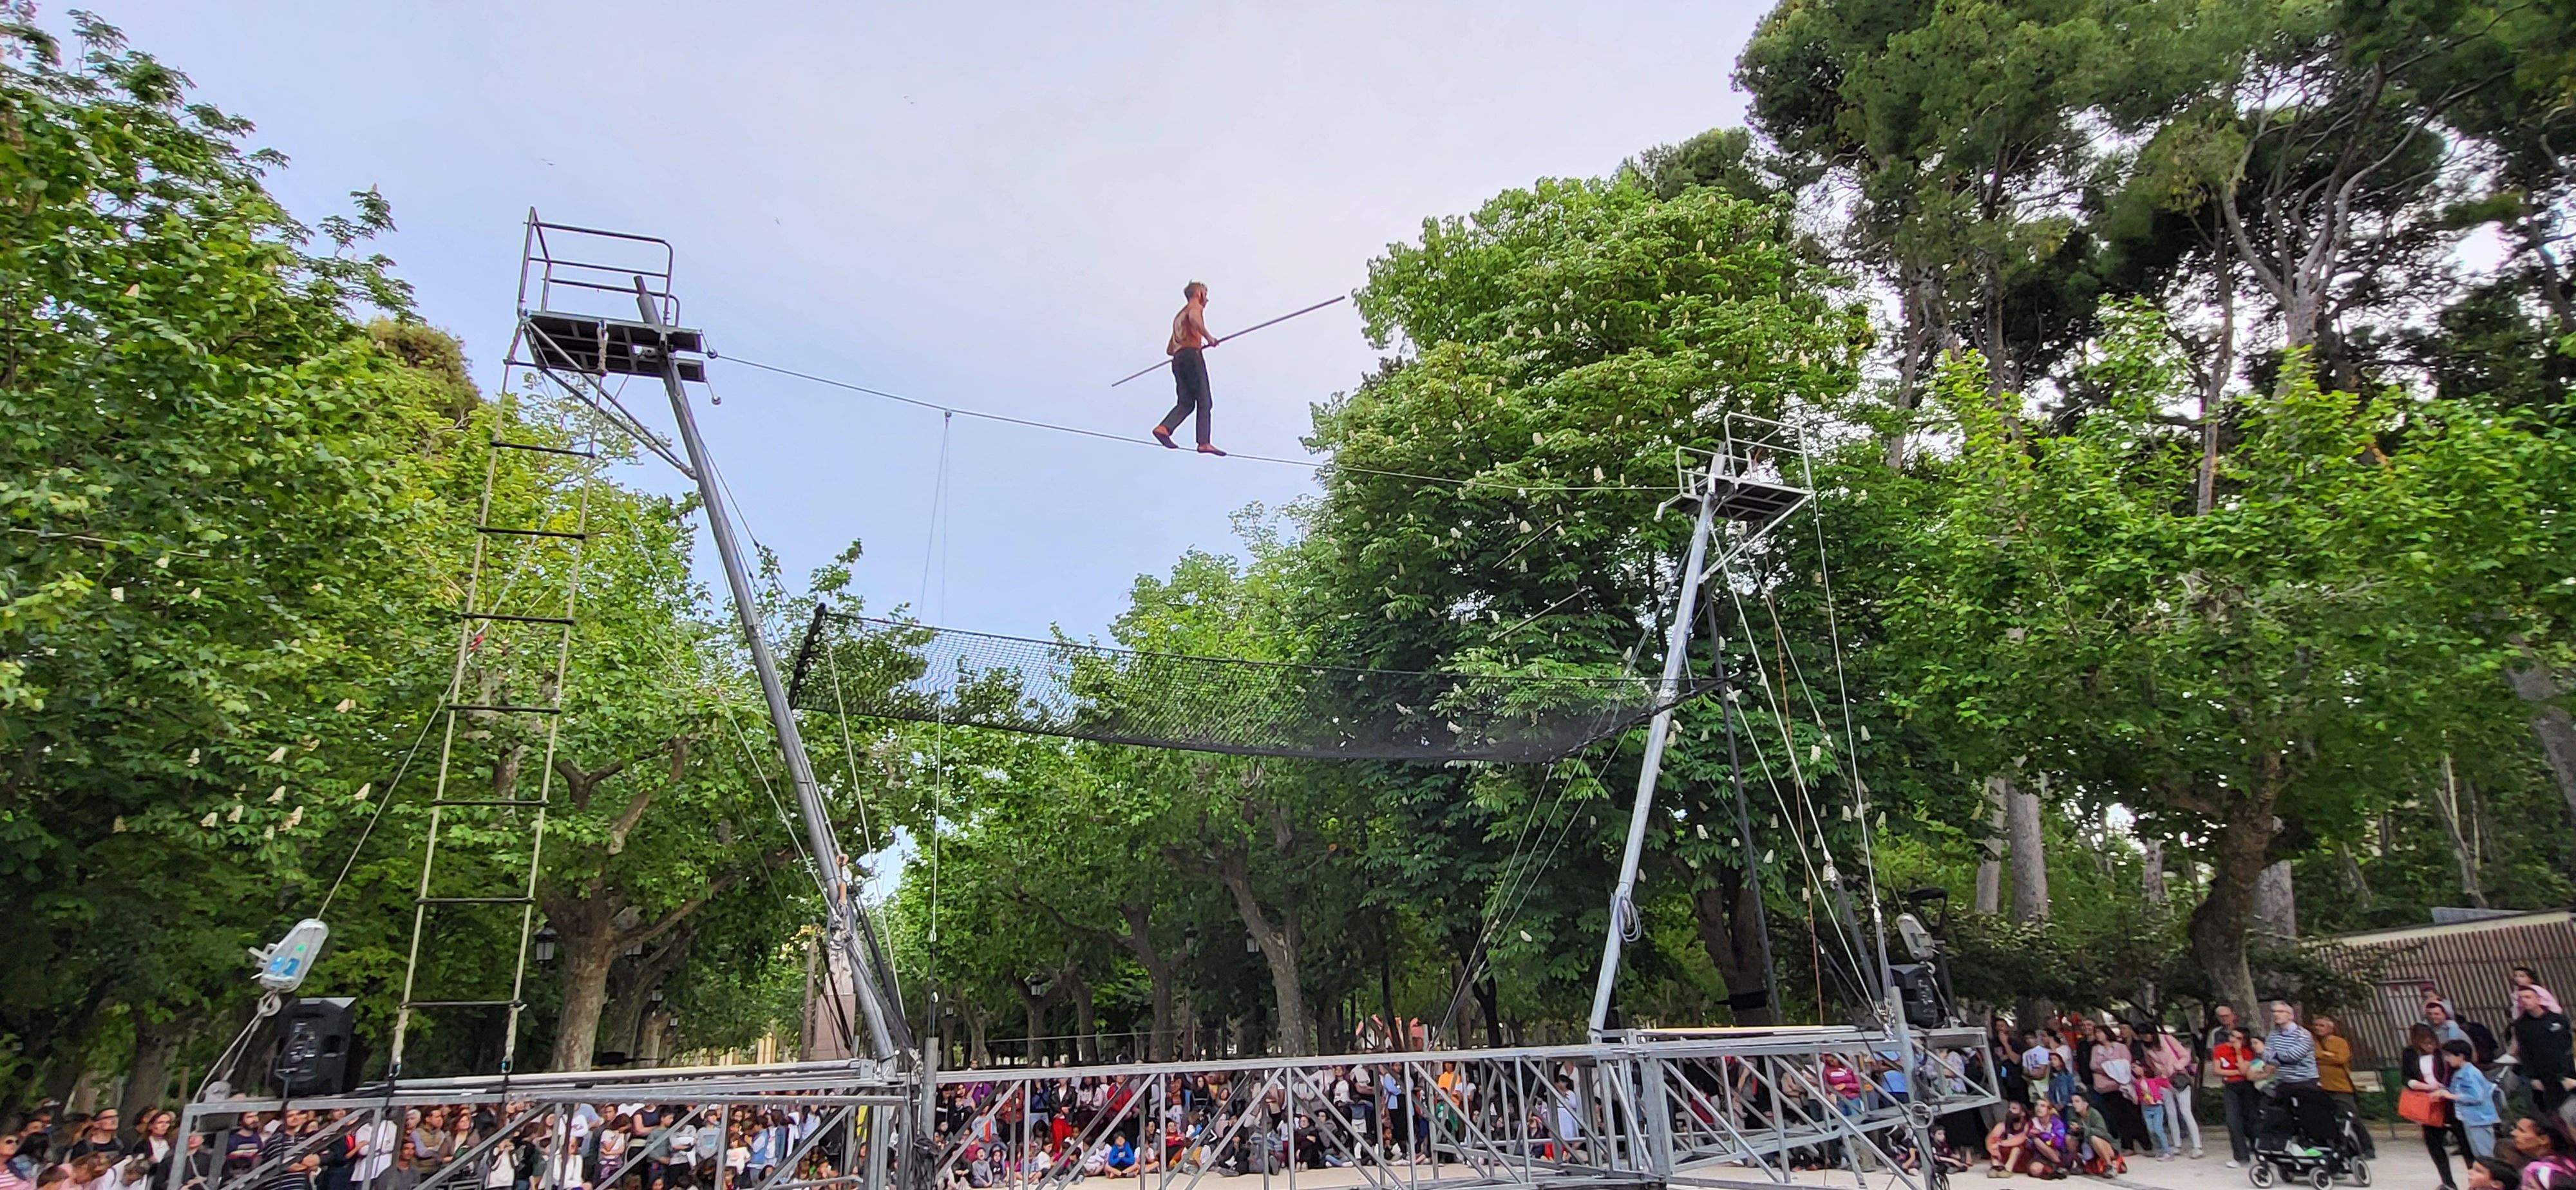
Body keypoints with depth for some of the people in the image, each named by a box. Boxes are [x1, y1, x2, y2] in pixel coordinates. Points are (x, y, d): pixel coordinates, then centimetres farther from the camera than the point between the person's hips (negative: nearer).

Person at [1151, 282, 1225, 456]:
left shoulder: (1179, 315, 32)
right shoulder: (1196, 307, 8)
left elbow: (1169, 350, 30)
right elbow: (1194, 319, -21)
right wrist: (1208, 337, -18)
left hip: (1178, 360, 8)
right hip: (1192, 356, -8)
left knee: (1186, 403, 0)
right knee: (1204, 402, -9)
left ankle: (1163, 428, -22)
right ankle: (1204, 443, -18)